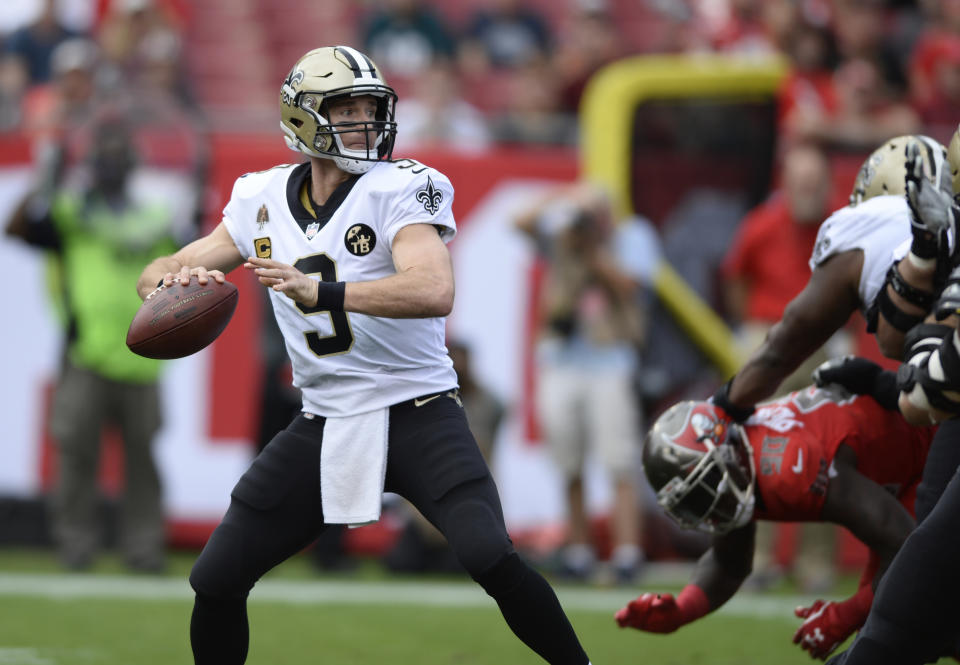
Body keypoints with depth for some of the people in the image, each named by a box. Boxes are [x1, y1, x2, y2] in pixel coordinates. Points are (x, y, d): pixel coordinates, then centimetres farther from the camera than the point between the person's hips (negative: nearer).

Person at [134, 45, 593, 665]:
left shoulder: (400, 190, -12)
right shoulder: (263, 201, 4)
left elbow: (434, 291, -30)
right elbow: (158, 275, 7)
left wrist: (320, 292, -41)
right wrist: (173, 277, -19)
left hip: (417, 412, -5)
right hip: (324, 423, 5)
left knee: (490, 559, -25)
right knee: (216, 583, 0)